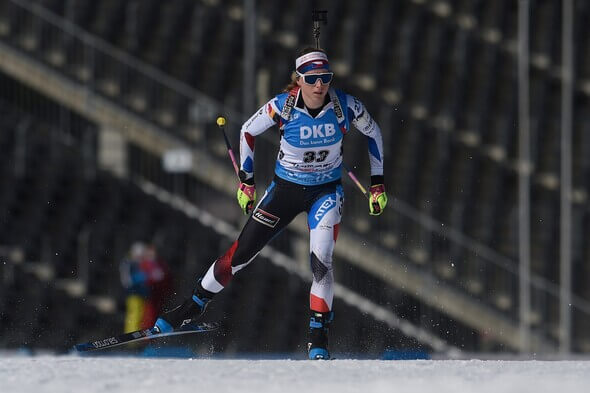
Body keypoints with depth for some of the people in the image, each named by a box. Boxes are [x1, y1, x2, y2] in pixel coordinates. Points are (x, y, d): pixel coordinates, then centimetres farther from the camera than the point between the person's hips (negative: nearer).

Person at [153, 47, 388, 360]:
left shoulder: (345, 106, -18)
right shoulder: (282, 106, -20)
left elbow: (372, 132, 2)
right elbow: (248, 131, -2)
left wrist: (377, 183, 1)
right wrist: (246, 180, -1)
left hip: (326, 192, 0)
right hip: (285, 189, 0)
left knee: (321, 262, -20)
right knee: (239, 255, 2)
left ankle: (318, 340, -10)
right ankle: (193, 306, 22)